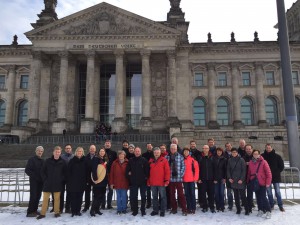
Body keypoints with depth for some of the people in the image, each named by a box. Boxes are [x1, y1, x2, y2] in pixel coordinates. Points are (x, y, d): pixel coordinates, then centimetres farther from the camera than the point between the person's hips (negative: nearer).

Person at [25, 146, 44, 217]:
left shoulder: (42, 161, 13)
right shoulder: (32, 159, -4)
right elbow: (27, 170, -10)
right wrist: (34, 176, -16)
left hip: (40, 181, 6)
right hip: (34, 181, -6)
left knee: (38, 196, 8)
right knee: (33, 196, -8)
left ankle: (34, 210, 17)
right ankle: (30, 212, -2)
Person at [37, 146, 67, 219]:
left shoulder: (62, 162, -2)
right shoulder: (48, 161, -2)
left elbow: (65, 173, 7)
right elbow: (42, 171, 4)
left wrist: (62, 180, -2)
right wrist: (45, 179, -2)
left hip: (58, 184, 0)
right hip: (48, 183, 0)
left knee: (57, 198, 7)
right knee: (45, 199, 5)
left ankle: (57, 212, 19)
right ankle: (42, 213, 14)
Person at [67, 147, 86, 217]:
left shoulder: (85, 160, 3)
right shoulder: (72, 160, 0)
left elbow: (86, 171, 4)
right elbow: (68, 171, -1)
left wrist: (85, 180, 0)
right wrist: (69, 181, -7)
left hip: (81, 182, 1)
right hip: (73, 182, -1)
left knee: (79, 197, 7)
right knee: (73, 197, 2)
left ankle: (78, 210, 17)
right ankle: (73, 211, 10)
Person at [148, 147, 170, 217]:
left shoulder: (164, 160, -3)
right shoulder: (151, 161, 8)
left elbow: (167, 171, -6)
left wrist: (166, 180, -12)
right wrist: (148, 181, 7)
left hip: (161, 183, -4)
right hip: (153, 183, 4)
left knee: (163, 197, 4)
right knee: (154, 197, 13)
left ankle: (162, 211, 14)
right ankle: (155, 210, 24)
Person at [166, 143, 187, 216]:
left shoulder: (180, 156, 0)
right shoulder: (167, 157, 4)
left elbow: (183, 166, -1)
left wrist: (181, 175, -8)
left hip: (178, 178, -2)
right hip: (170, 178, 2)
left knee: (180, 194, -2)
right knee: (172, 194, 10)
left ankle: (184, 209, 6)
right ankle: (174, 208, 22)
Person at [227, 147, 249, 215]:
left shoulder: (241, 160, -6)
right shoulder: (230, 160, 6)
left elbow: (244, 171, -7)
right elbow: (228, 170, 10)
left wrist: (241, 179, -14)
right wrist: (229, 178, -2)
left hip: (240, 181, -4)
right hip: (233, 181, 4)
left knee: (243, 195, -2)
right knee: (236, 196, 9)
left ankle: (246, 209, 9)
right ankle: (238, 209, 18)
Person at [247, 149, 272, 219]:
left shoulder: (263, 162, -8)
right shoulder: (250, 163, 6)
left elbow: (268, 173, -9)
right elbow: (249, 173, 12)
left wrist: (268, 182, -12)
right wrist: (248, 181, 10)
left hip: (262, 183, -4)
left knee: (263, 197, -7)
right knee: (258, 197, 12)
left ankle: (268, 211, 6)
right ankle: (261, 210, 24)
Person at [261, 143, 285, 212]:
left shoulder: (277, 156, -4)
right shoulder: (262, 156, -3)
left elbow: (281, 166, 4)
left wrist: (277, 172, -2)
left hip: (276, 177, -1)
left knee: (278, 192, 5)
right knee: (269, 192, 9)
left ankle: (280, 205, 15)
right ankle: (271, 205, 21)